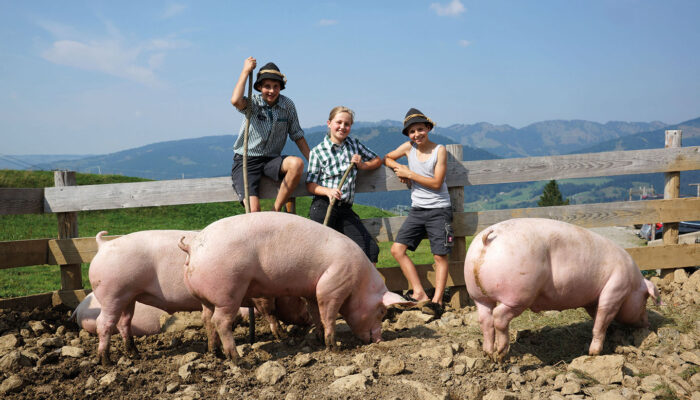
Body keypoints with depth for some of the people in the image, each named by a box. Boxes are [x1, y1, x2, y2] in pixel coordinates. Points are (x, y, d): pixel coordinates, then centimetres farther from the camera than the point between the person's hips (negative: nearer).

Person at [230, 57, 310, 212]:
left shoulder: (288, 105, 1)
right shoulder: (253, 103, -8)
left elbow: (297, 136, 8)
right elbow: (235, 101, -32)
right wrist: (246, 71, -22)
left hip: (271, 160, 3)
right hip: (246, 160, -3)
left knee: (297, 163, -29)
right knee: (253, 210, -22)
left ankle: (275, 212, -18)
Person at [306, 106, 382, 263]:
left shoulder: (355, 144, 14)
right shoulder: (318, 151, 3)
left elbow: (377, 160, 25)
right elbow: (310, 184, 1)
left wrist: (362, 165, 4)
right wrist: (328, 191, -20)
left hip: (346, 209, 3)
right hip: (323, 207, -3)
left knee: (371, 249, -9)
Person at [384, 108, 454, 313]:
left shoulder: (440, 150, -7)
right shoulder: (408, 147, 4)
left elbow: (436, 183, -12)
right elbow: (387, 158, 19)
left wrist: (409, 173, -12)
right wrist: (400, 169, -2)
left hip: (439, 210, -5)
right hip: (417, 210, 5)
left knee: (440, 256, -4)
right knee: (397, 249, -4)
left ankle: (437, 300, 1)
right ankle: (419, 293, -2)